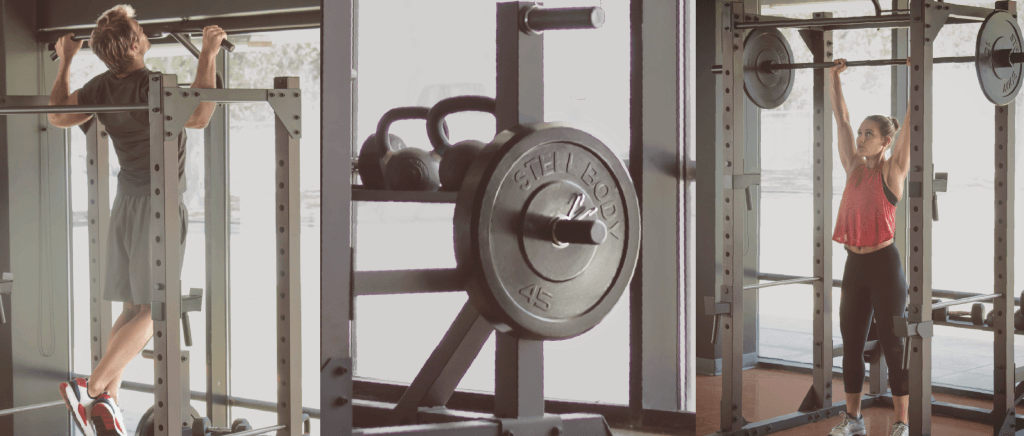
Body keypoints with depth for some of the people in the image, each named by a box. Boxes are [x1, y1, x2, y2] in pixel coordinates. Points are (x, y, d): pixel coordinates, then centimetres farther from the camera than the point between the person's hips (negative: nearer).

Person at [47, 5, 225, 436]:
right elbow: (199, 116, -32)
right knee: (152, 310, -4)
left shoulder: (102, 87, 4)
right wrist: (208, 55, -27)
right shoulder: (151, 87, -18)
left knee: (131, 309, 12)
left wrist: (64, 62, 27)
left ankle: (108, 401, 10)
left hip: (126, 203, 8)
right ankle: (92, 390, -11)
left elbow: (58, 115, 17)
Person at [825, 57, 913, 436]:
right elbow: (841, 119, 12)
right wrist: (835, 77, 13)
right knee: (851, 343, 10)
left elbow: (913, 120, -12)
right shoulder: (854, 168, 8)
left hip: (884, 265, -6)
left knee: (893, 346, 1)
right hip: (854, 265, 6)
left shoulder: (893, 171, -6)